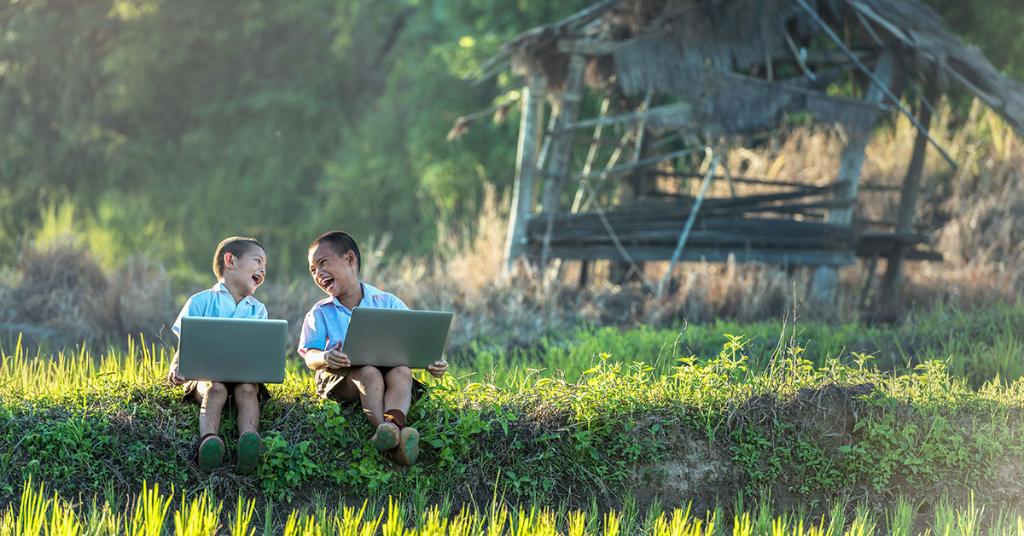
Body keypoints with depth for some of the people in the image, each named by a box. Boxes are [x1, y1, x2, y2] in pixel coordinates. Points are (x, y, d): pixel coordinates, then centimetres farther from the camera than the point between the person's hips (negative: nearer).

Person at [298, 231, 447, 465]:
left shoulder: (387, 303, 11)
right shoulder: (320, 313, 12)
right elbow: (310, 356, -1)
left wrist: (432, 363, -16)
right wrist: (325, 358, -26)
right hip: (341, 376, -1)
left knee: (402, 371, -32)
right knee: (369, 373, -33)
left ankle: (392, 423, -60)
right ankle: (386, 430, -56)